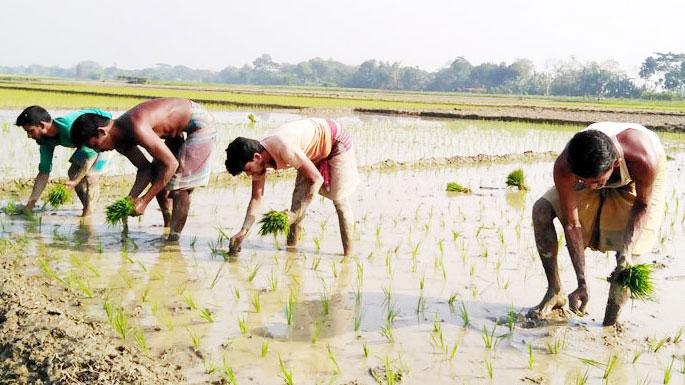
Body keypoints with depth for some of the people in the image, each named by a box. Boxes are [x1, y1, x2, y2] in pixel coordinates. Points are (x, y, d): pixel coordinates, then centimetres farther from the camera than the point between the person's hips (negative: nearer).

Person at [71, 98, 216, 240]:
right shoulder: (120, 140, -4)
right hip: (179, 130, 9)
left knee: (179, 186, -12)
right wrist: (130, 199, -13)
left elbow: (171, 164, -30)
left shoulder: (136, 128, -33)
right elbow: (145, 169, 3)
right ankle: (167, 227, 22)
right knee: (157, 178, 10)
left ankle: (174, 237, -6)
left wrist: (144, 200, -26)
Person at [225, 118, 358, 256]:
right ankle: (291, 247, 6)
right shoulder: (258, 156, -14)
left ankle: (348, 254, 9)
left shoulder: (284, 149, -39)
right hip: (316, 152, 7)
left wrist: (294, 215, -33)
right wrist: (243, 231, -13)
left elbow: (317, 179, -32)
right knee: (299, 193, -2)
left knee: (338, 199, -2)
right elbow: (256, 198, -5)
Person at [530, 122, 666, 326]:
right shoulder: (563, 167, -39)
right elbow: (571, 224, -30)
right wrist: (582, 283, -32)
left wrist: (627, 250, -36)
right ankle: (555, 293, -4)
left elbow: (642, 205, -23)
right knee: (541, 210, -17)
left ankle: (611, 324, 7)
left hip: (638, 180, -2)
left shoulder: (644, 160, -45)